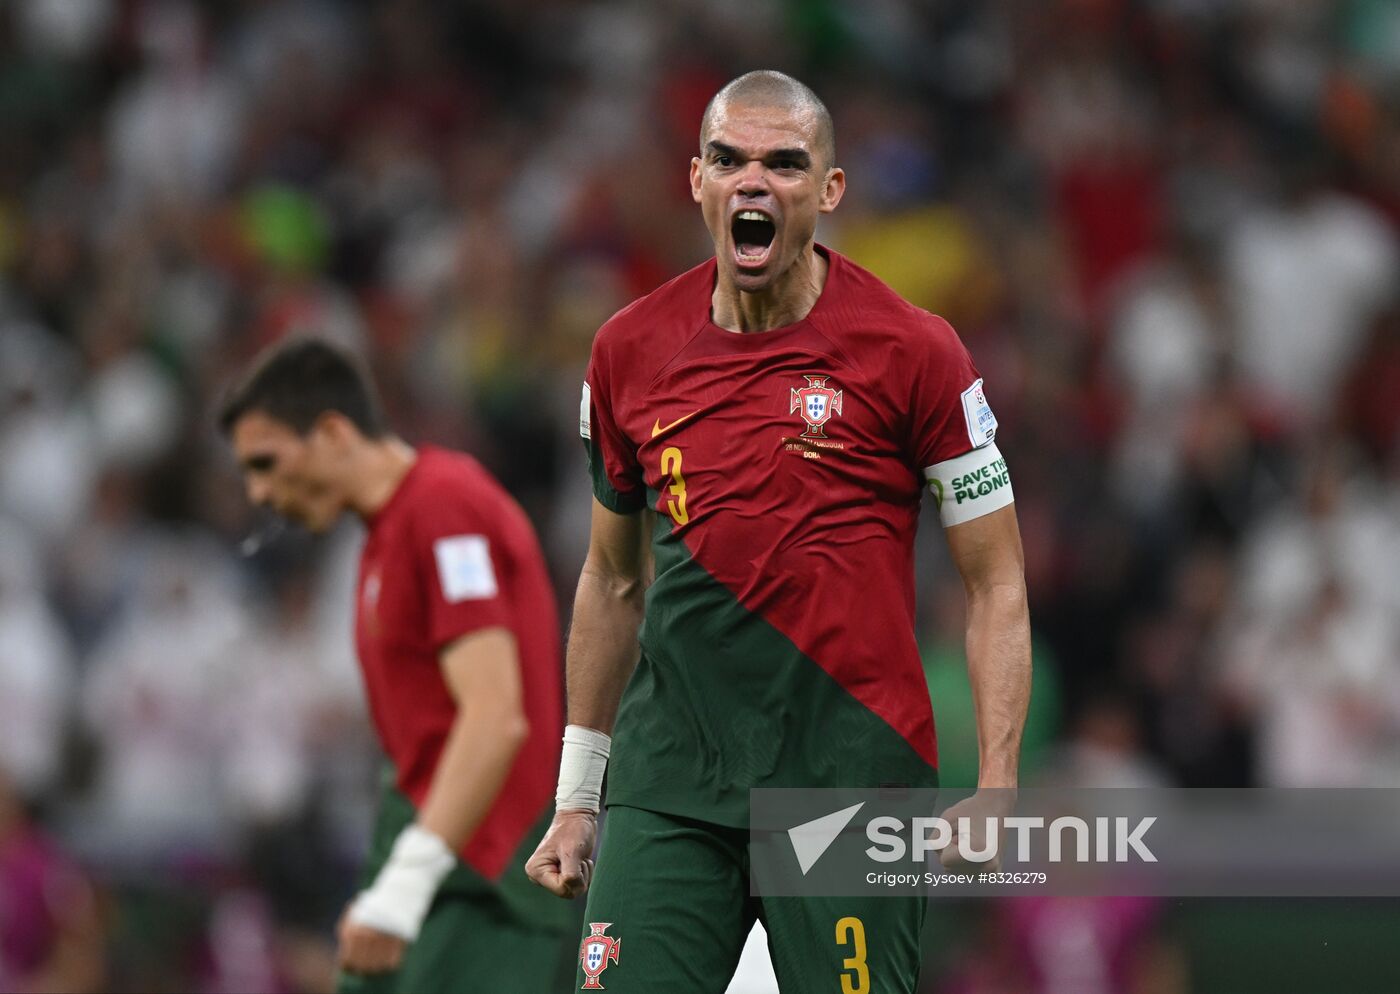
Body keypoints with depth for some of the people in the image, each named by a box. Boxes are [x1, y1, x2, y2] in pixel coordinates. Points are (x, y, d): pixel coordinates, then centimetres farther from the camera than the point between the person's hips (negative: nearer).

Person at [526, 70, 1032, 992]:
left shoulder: (912, 350, -3)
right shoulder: (630, 351, 8)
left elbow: (996, 585, 1)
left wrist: (995, 789, -10)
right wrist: (575, 797, 18)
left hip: (852, 773, -3)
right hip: (670, 782, 3)